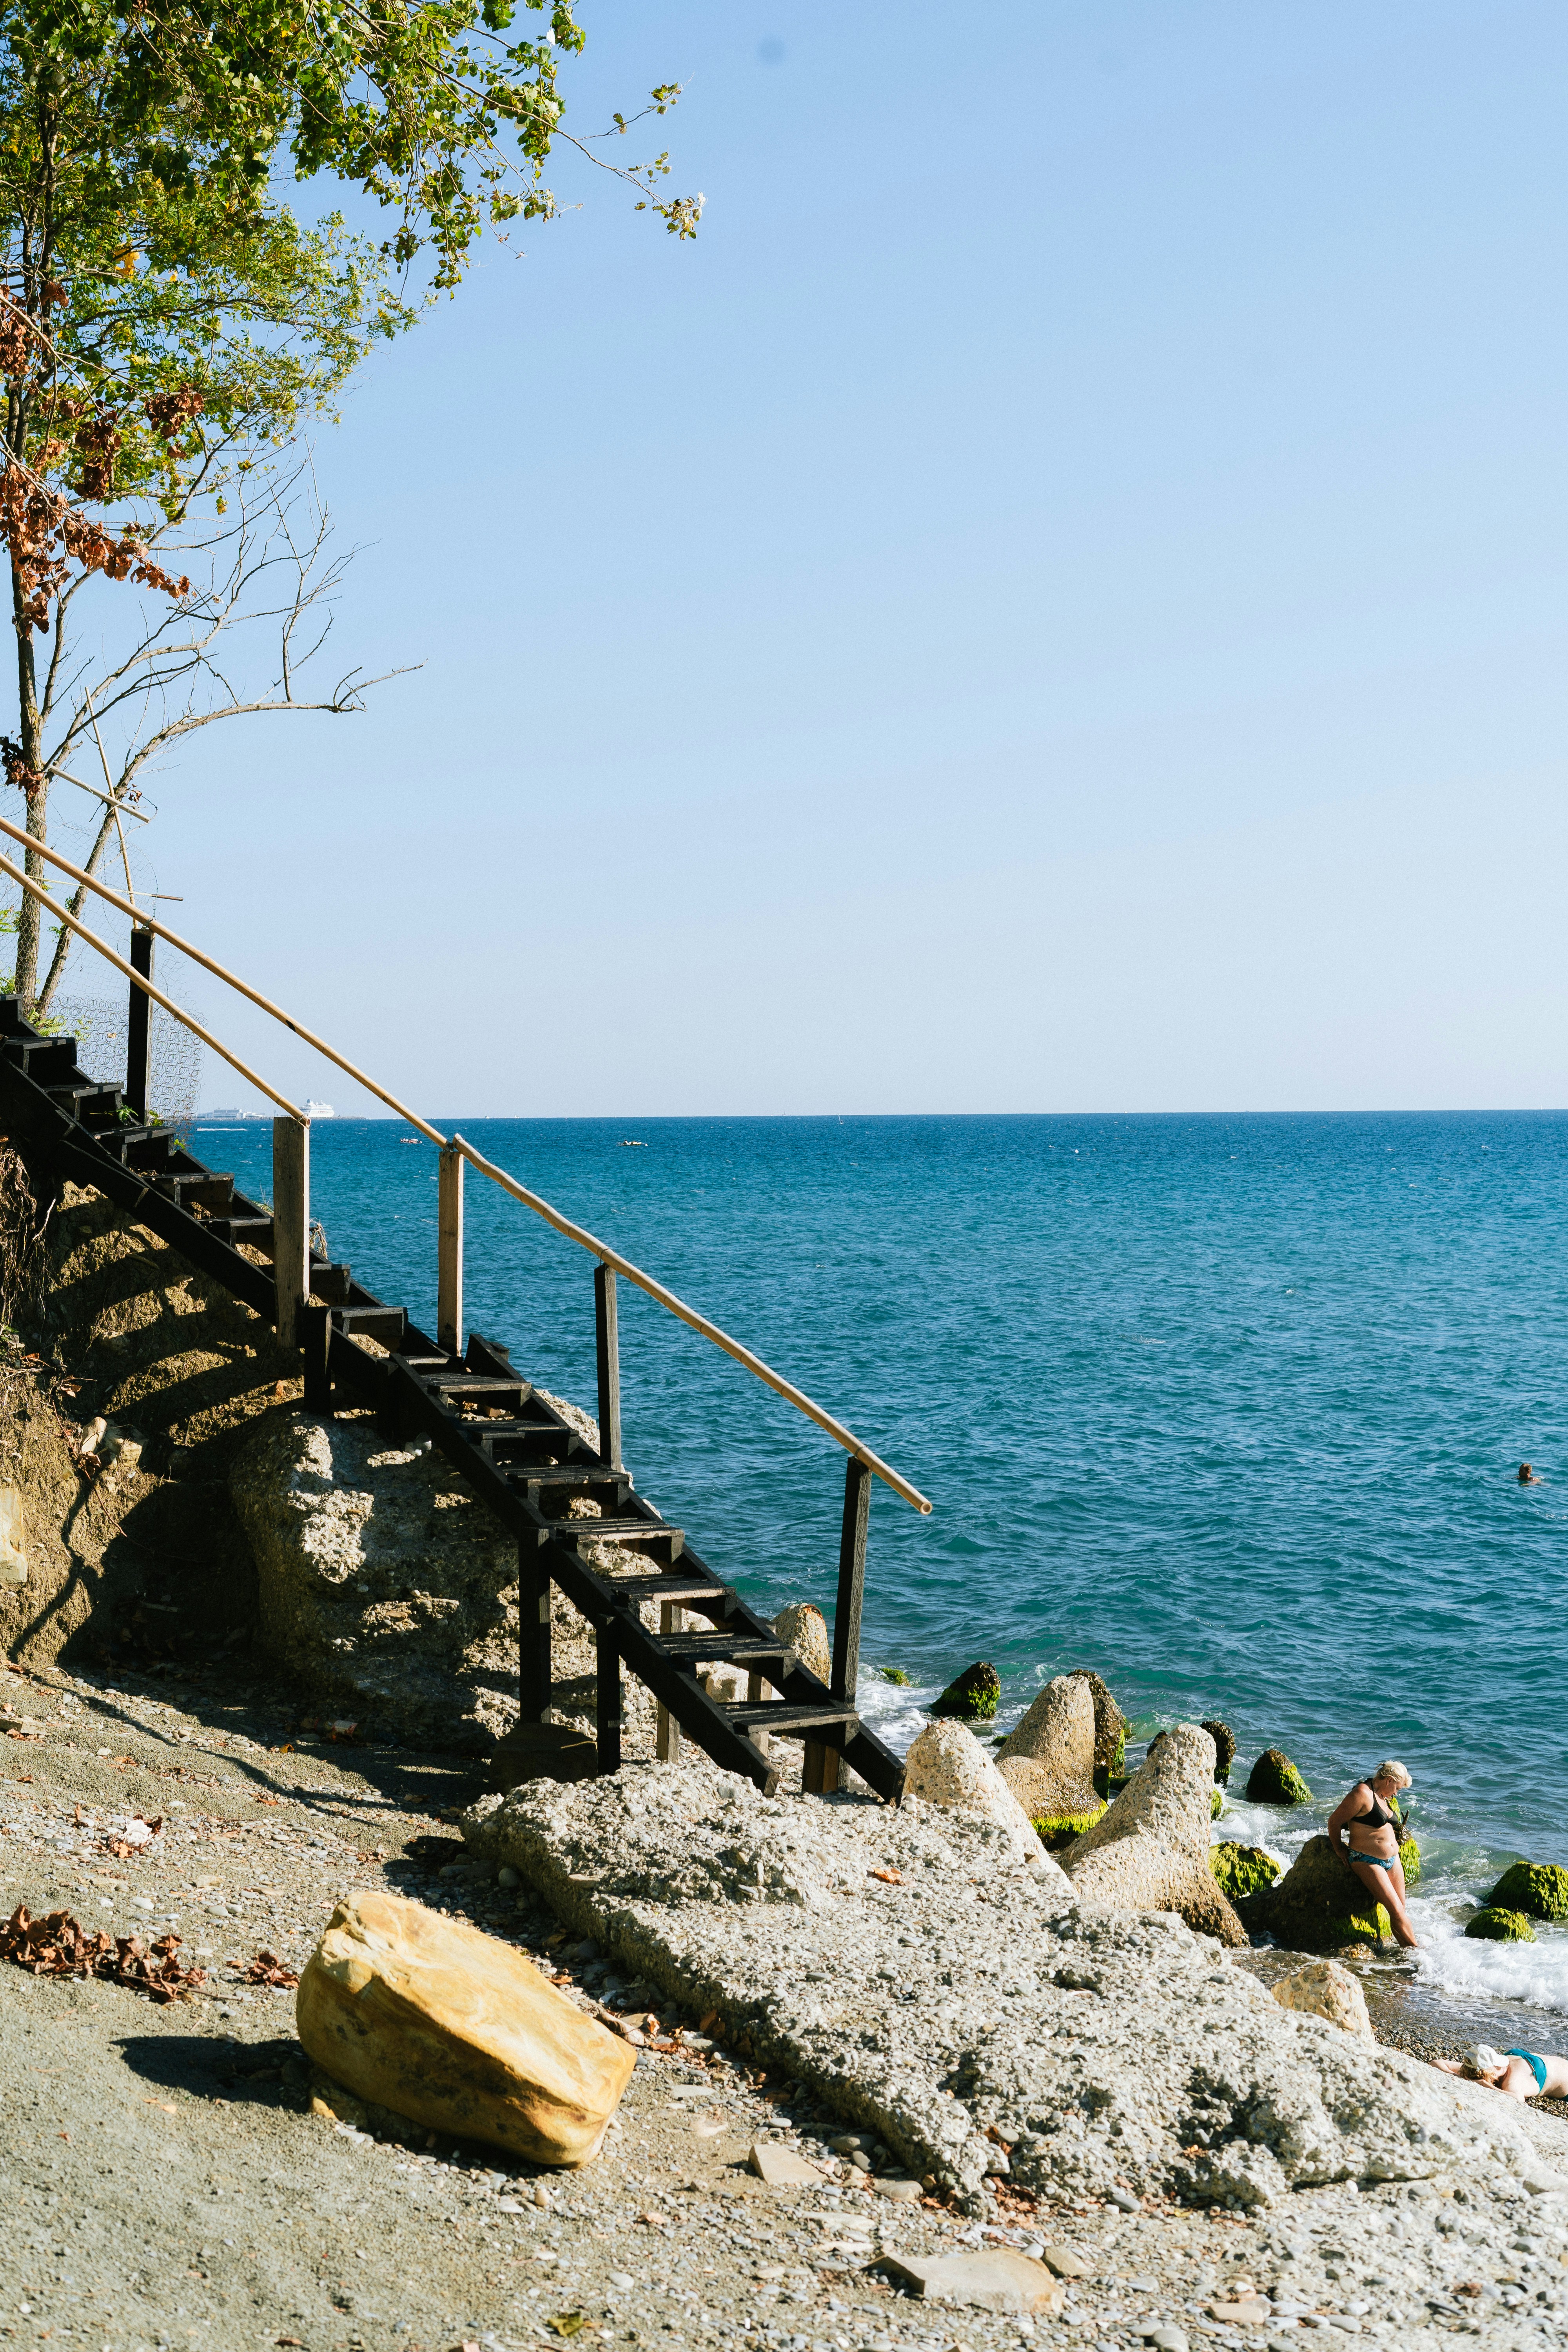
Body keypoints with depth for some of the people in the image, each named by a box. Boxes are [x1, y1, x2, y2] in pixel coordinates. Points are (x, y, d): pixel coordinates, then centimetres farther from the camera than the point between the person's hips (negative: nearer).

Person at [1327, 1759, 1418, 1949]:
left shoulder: (1383, 1796, 12)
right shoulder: (1363, 1794, -17)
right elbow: (1335, 1821, -14)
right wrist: (1340, 1852, -3)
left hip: (1392, 1859, 9)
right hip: (1368, 1862, -9)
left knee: (1402, 1910, 4)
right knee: (1396, 1911, -11)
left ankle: (1410, 1953, 6)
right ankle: (1416, 1950, -5)